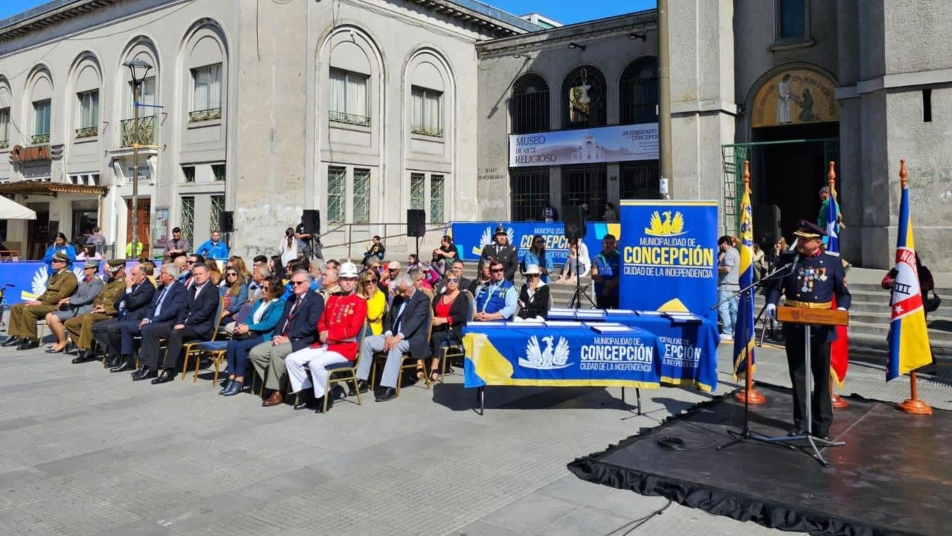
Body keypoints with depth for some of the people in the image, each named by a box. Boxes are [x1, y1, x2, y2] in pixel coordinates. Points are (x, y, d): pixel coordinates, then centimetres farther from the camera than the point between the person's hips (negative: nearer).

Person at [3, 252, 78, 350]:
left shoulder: (69, 276, -11)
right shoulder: (54, 275, 20)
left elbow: (60, 296, -20)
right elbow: (47, 292, 22)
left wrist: (41, 302, -19)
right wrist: (37, 300, 2)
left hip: (57, 306, -10)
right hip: (48, 304, 10)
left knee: (28, 309, -28)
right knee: (16, 308, 2)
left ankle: (31, 339, -19)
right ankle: (17, 336, 0)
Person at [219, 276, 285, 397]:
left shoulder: (279, 305, -2)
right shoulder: (259, 302, 22)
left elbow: (270, 323, -15)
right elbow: (250, 318, 17)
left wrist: (249, 328, -20)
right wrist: (243, 326, -6)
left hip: (266, 337, -7)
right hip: (252, 334, 7)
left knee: (241, 345, -29)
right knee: (231, 343, -21)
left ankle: (239, 380, -19)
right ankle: (231, 377, -20)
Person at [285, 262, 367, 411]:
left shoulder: (360, 302, -5)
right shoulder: (332, 298, 15)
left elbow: (352, 330, -15)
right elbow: (321, 321, 16)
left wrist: (329, 334, -14)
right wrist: (322, 333, -6)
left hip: (345, 347, -7)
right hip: (324, 344, 7)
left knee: (315, 363, -31)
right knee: (291, 359, -5)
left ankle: (325, 396, -10)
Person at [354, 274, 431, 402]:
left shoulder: (423, 299, -8)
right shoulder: (397, 298, 15)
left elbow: (415, 321, -21)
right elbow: (389, 319, 13)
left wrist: (399, 336, -33)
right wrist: (388, 334, -9)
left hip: (413, 339, -7)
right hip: (394, 336, 8)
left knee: (396, 346, -38)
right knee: (367, 341, -9)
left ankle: (390, 388, -39)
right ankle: (362, 381, -7)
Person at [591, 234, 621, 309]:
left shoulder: (619, 257, 0)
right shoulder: (597, 259, 7)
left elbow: (621, 276, -6)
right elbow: (594, 276, 0)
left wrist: (609, 287, -12)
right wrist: (605, 282, -16)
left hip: (616, 294, -2)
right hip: (601, 294, 2)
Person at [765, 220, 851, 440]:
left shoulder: (832, 262, 2)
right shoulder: (789, 260, 5)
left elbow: (843, 292, 5)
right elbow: (776, 287, 5)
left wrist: (841, 308, -14)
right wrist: (771, 304, -13)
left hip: (821, 328, -1)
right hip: (794, 327, 1)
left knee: (822, 377, 7)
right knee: (797, 376, 8)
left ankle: (822, 424, 18)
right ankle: (800, 422, 18)